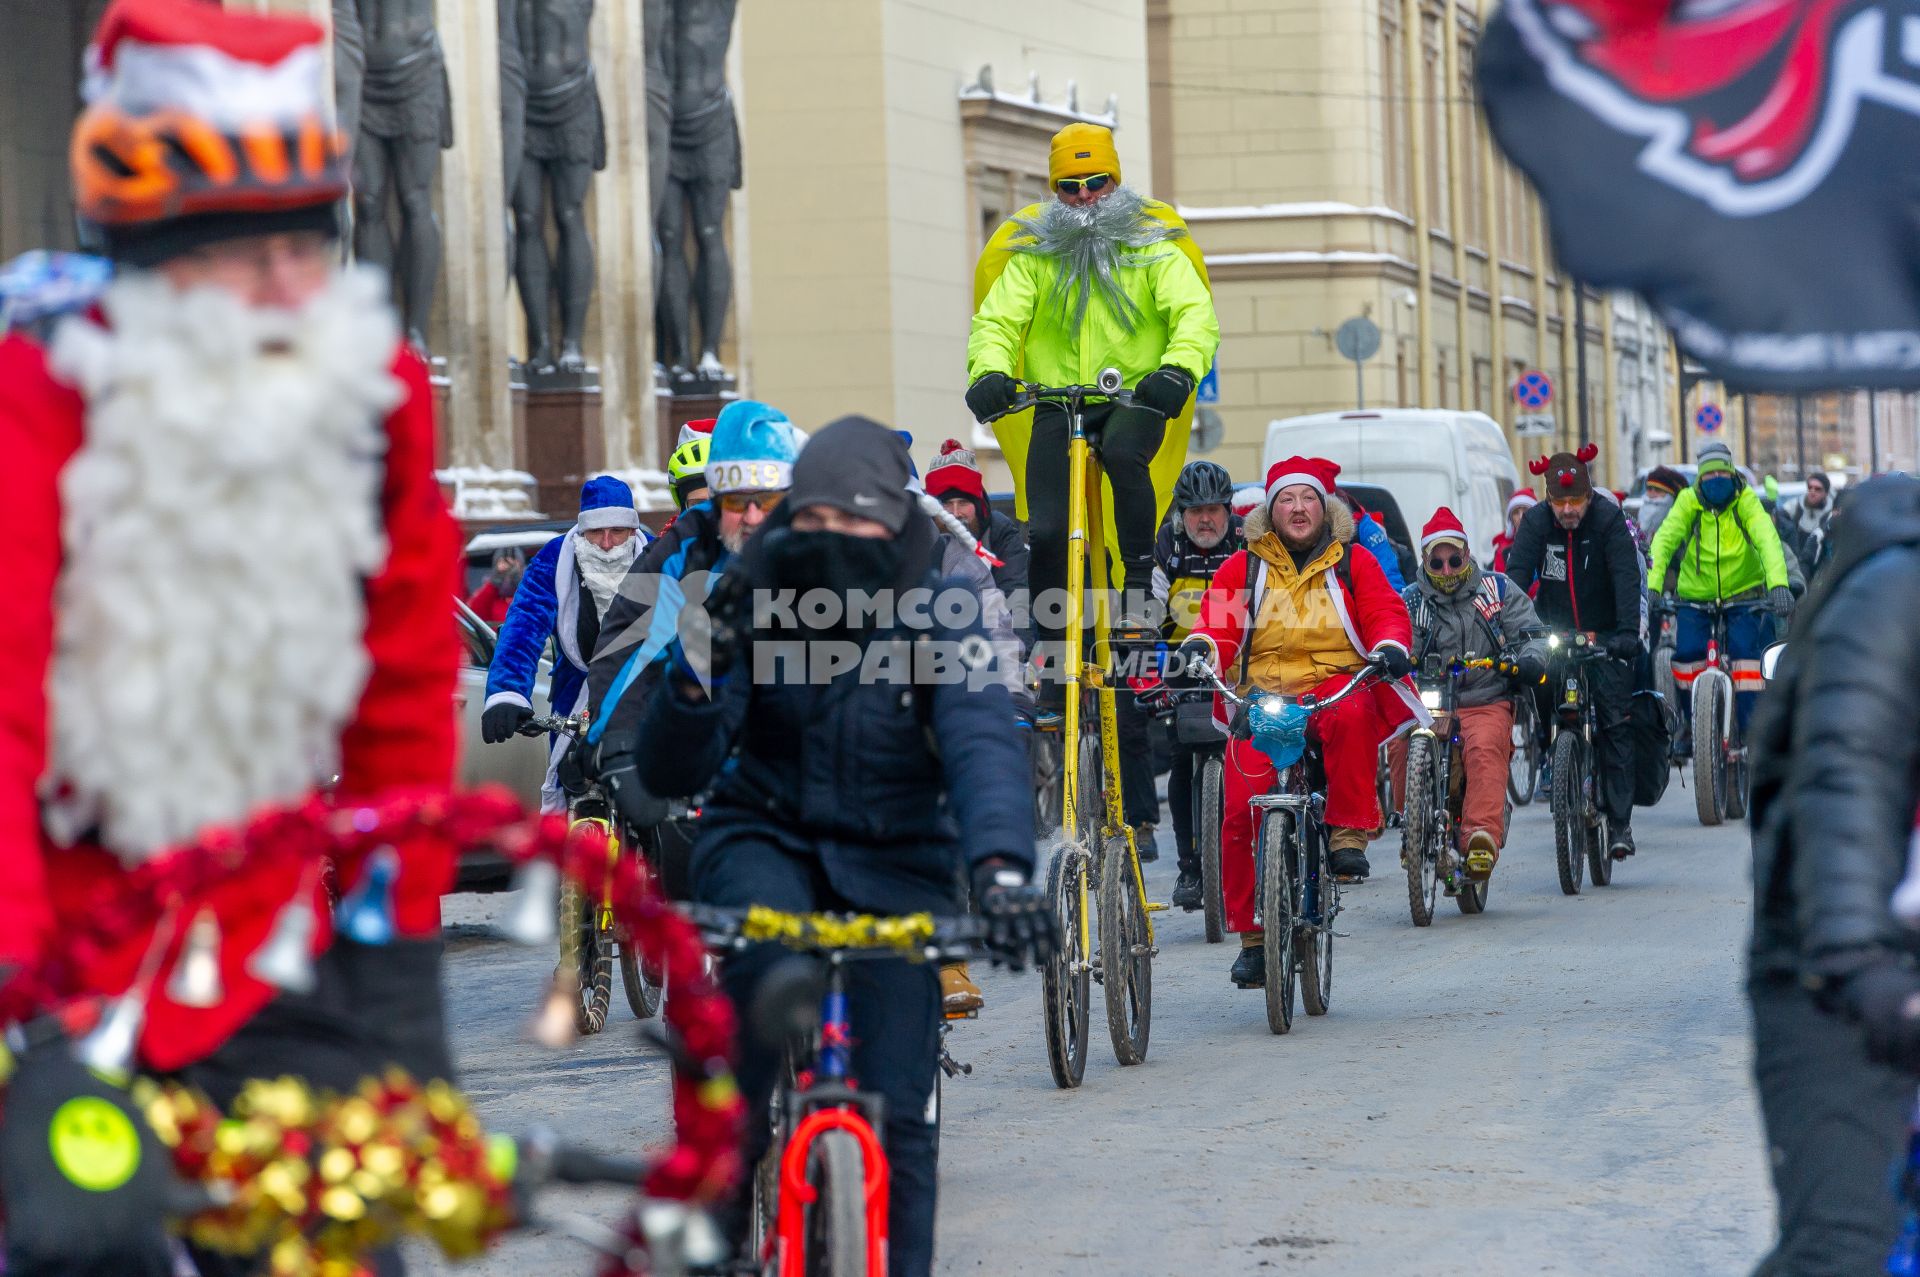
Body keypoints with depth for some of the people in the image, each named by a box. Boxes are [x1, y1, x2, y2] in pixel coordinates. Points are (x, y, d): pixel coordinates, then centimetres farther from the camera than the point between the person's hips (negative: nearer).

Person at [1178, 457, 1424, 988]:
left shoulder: (1353, 565, 12)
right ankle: (1252, 934, -4)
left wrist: (1391, 646, -17)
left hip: (1335, 689, -1)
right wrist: (1200, 648, -16)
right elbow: (1217, 622, 7)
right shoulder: (1244, 568, 13)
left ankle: (1348, 831, -25)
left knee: (1352, 716, -40)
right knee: (1242, 809, -15)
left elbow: (1386, 613, 5)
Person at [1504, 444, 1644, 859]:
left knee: (1615, 723, -10)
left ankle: (1620, 822, -10)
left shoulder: (1609, 518, -13)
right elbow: (1516, 575, -15)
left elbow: (1627, 577, -22)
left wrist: (1627, 632, -35)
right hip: (1553, 633, 3)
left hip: (1603, 635, -3)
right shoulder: (1535, 522, -7)